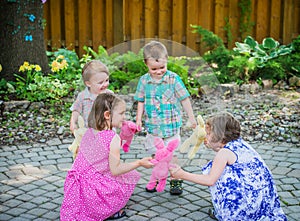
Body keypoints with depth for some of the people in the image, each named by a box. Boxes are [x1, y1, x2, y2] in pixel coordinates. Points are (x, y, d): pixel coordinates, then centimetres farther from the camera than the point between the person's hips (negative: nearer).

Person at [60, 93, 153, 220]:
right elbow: (115, 170, -15)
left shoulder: (89, 132, 4)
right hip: (94, 189, -7)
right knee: (132, 176, 10)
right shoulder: (113, 138, -18)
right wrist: (139, 163, -7)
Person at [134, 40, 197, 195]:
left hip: (171, 124, -3)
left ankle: (175, 181, 15)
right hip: (152, 126, 3)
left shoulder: (173, 79, -9)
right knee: (155, 154, 13)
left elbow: (184, 99, -3)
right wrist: (138, 119, 0)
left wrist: (191, 118, 0)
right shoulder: (144, 80, -2)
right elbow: (141, 101, 8)